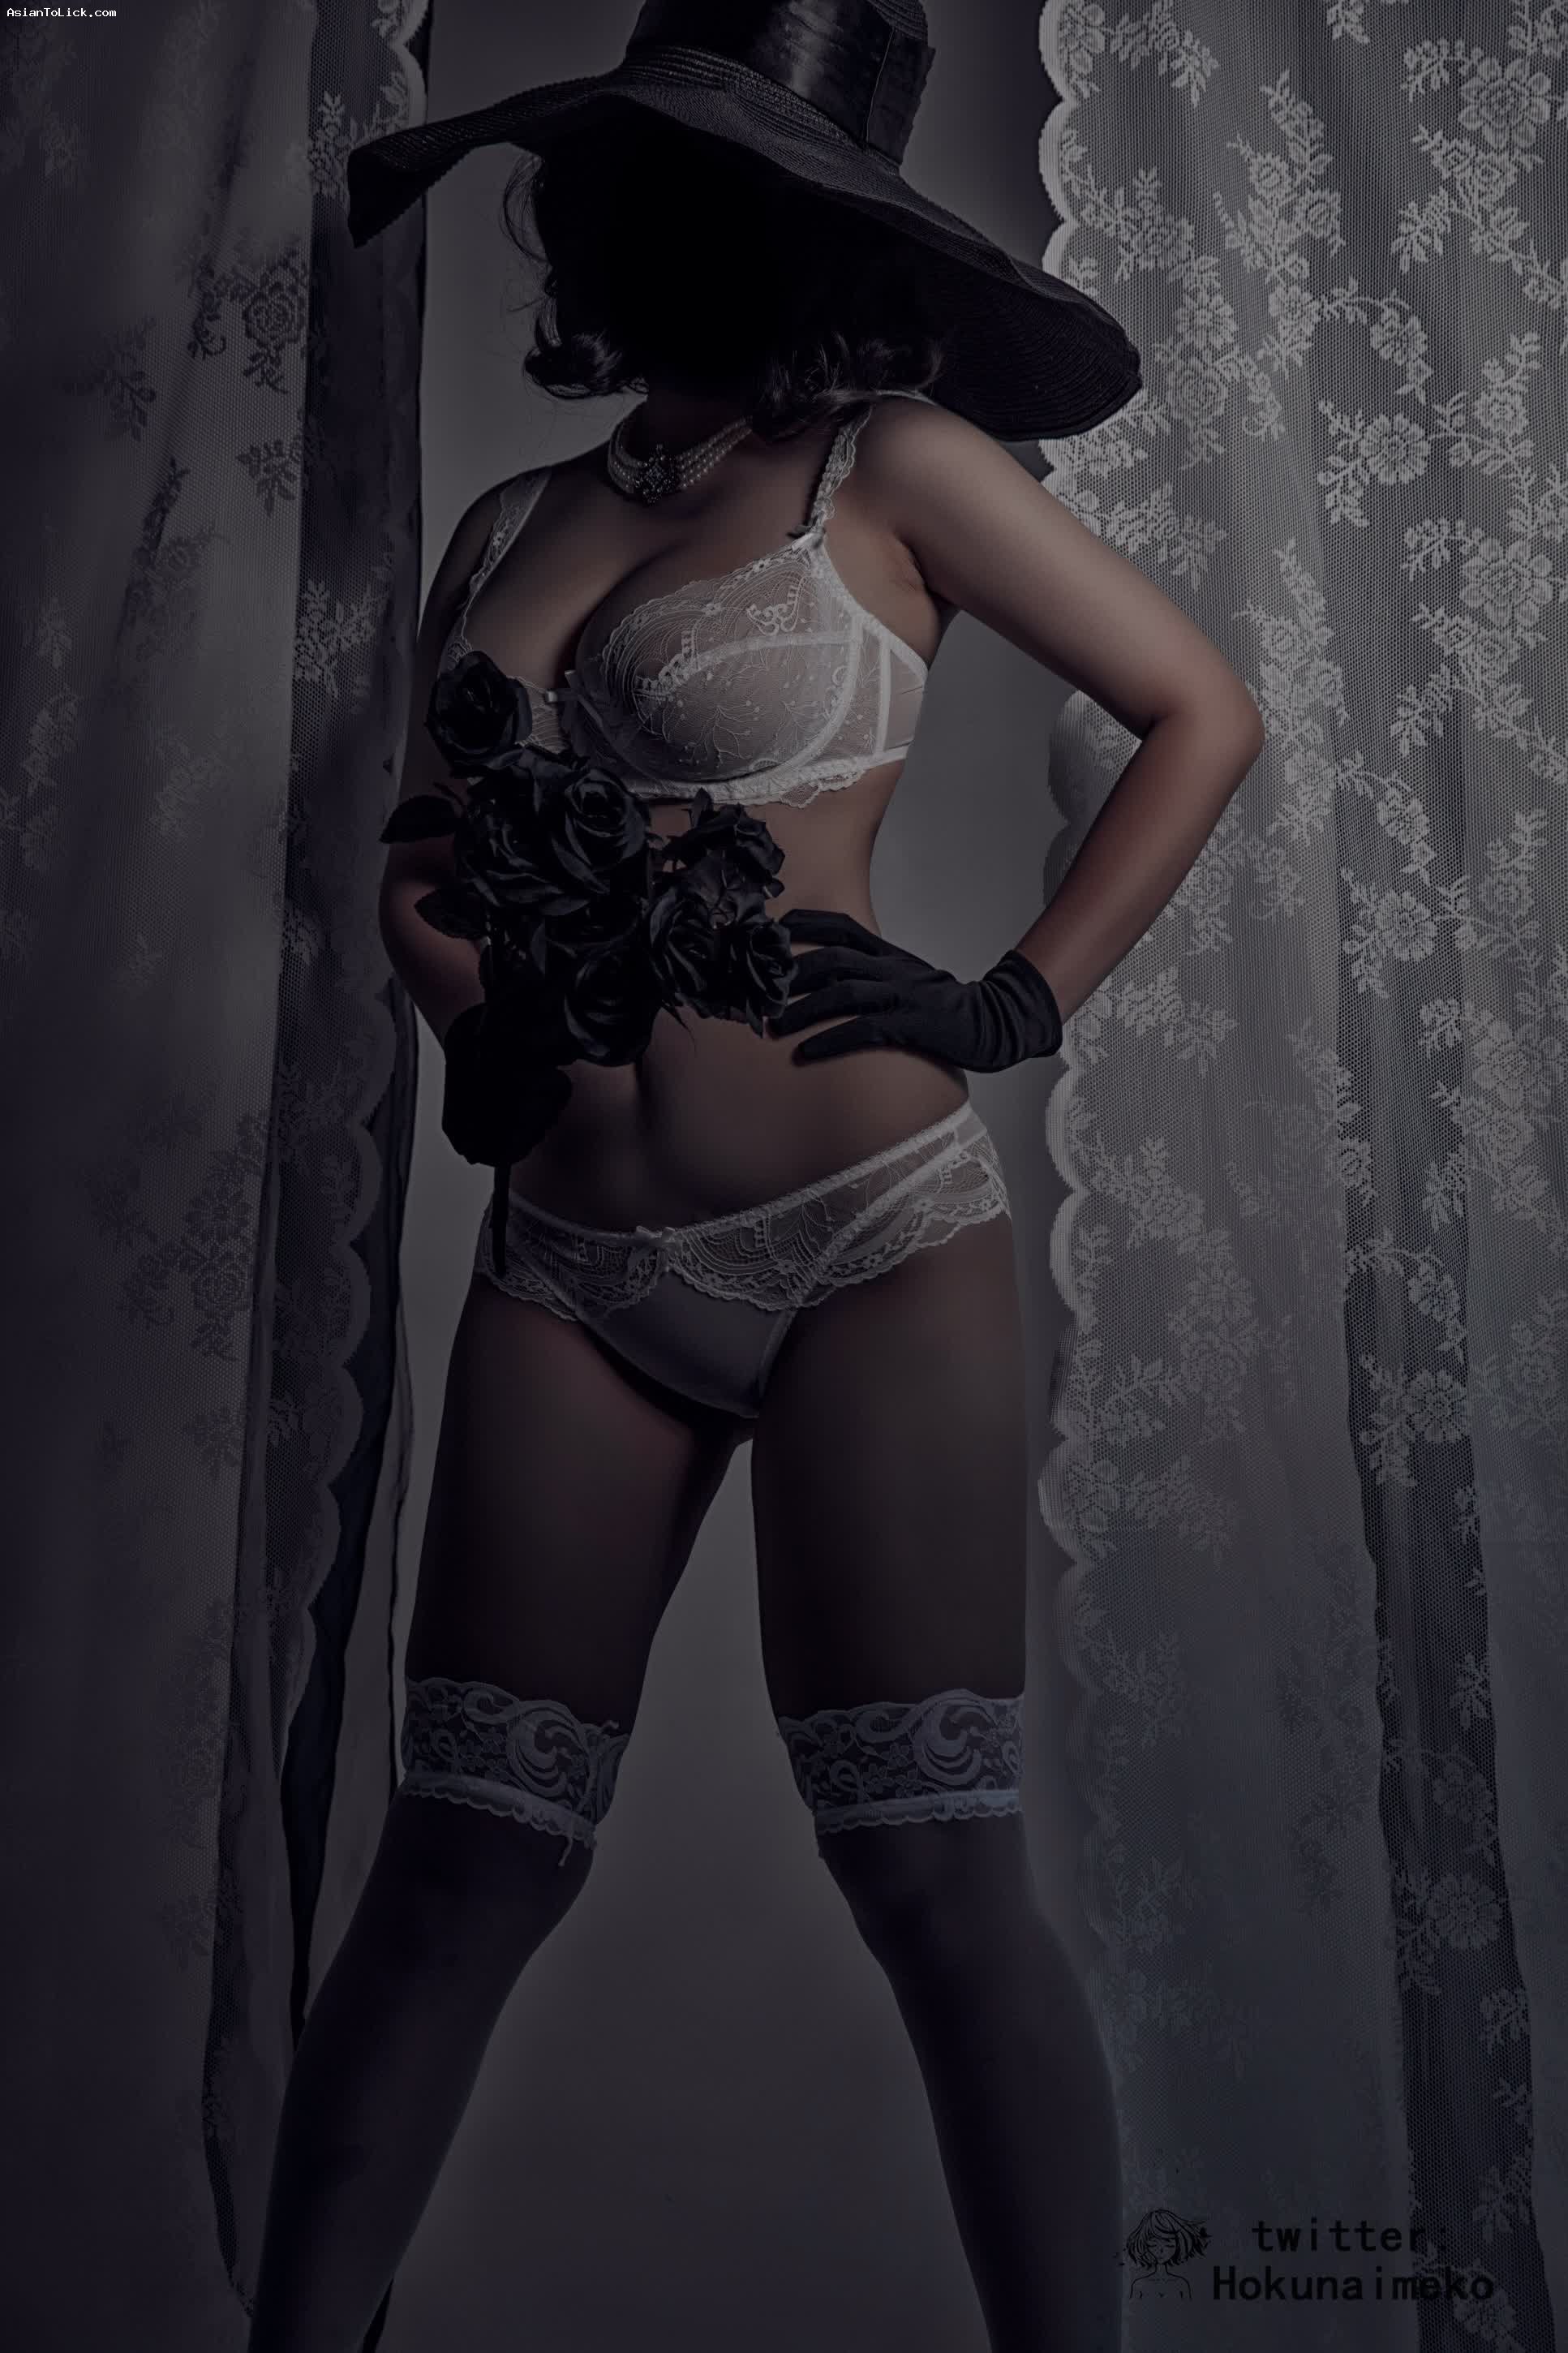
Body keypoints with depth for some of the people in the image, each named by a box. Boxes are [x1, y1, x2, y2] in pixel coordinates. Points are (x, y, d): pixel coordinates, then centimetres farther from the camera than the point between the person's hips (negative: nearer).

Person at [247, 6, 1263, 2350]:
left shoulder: (896, 461, 4)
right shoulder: (517, 520, 17)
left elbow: (1205, 713, 6)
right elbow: (416, 866, 16)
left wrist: (1019, 1004, -4)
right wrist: (484, 1031, -5)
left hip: (872, 1232, -4)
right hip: (580, 1257, 4)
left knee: (938, 1879, -5)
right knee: (460, 1869, 5)